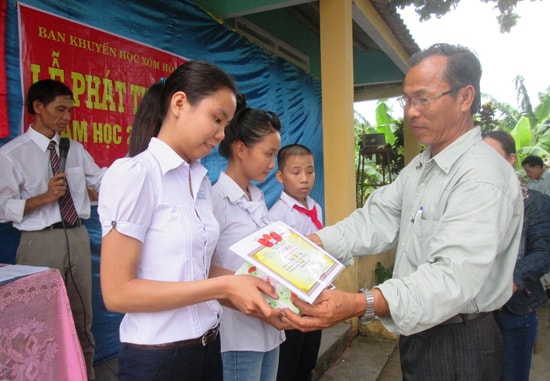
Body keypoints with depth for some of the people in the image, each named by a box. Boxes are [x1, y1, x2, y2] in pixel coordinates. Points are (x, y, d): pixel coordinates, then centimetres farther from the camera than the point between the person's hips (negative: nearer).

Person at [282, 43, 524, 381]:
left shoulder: (483, 177, -24)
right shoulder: (420, 167, 7)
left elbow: (454, 277, -35)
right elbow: (377, 220, -4)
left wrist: (359, 305, -48)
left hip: (460, 346, -7)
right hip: (418, 331, 8)